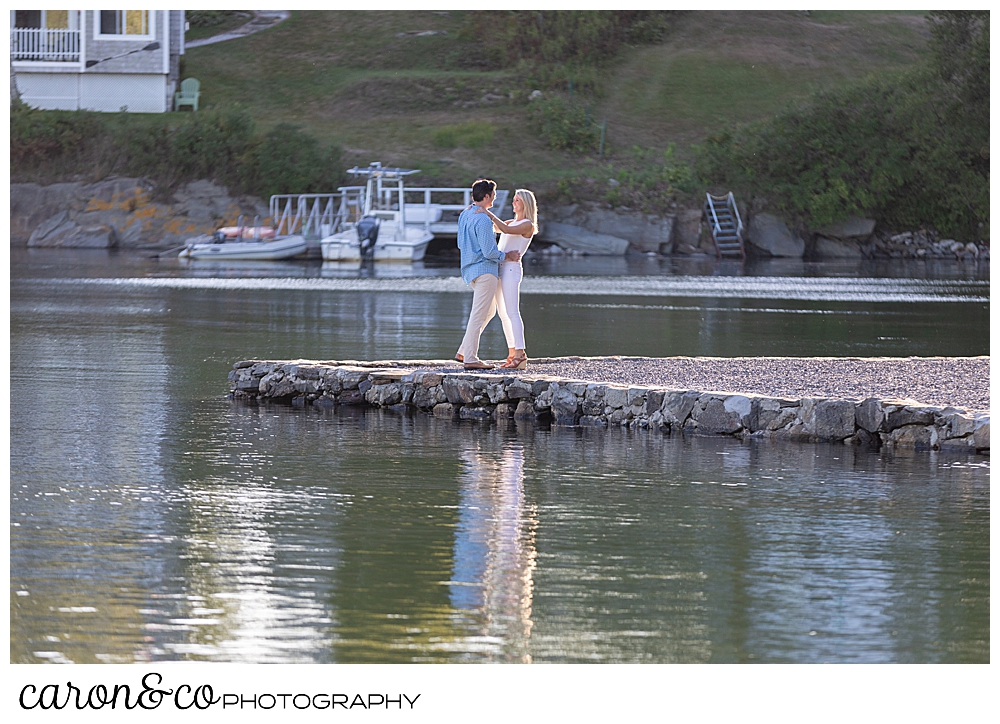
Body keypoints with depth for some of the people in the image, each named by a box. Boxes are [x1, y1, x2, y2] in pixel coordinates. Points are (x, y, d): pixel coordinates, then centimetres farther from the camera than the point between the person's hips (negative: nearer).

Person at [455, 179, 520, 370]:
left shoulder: (464, 216, 12)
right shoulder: (483, 220, -18)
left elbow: (461, 244, 21)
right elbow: (489, 252, -20)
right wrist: (508, 256, -4)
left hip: (470, 269, 10)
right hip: (485, 270, -10)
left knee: (489, 311, 20)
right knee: (478, 315, -7)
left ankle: (463, 352, 16)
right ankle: (470, 358, -7)